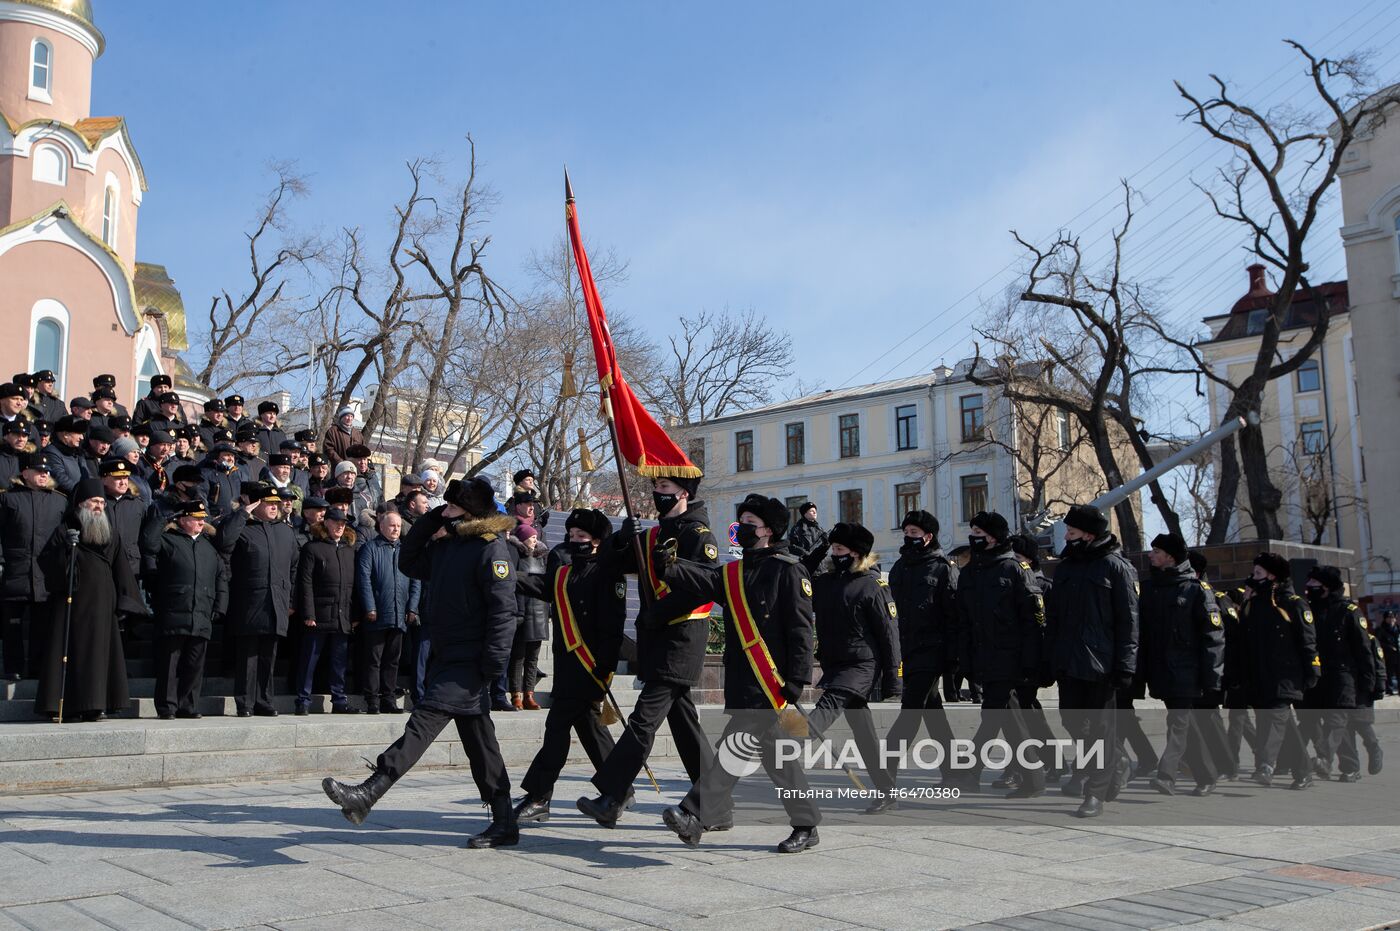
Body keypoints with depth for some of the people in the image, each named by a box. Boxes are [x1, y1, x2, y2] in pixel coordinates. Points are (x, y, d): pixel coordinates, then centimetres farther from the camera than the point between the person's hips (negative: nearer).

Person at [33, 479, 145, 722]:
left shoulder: (110, 533, 14)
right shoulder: (64, 531, 4)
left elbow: (120, 568, 12)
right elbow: (44, 560, -3)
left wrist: (126, 601, 4)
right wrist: (65, 548, -20)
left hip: (101, 604, 3)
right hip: (70, 602, -3)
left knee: (97, 651, -1)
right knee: (69, 651, -5)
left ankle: (92, 705, 1)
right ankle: (64, 706, -2)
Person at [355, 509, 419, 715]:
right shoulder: (370, 549, 0)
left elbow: (415, 582, 11)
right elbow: (364, 579, -7)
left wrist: (412, 608, 1)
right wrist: (370, 608, -14)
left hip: (400, 618, 5)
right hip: (377, 616, -4)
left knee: (393, 660, 9)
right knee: (373, 660, -1)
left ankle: (388, 699, 15)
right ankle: (372, 701, 3)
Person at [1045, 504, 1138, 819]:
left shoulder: (1115, 566, -4)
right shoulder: (1065, 567, 14)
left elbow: (1128, 619, -8)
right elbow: (1053, 617, 16)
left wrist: (1125, 664, -14)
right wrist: (1050, 660, 10)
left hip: (1100, 662, -6)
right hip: (1068, 661, 6)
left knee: (1101, 725, 1)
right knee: (1072, 720, 9)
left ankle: (1096, 793, 6)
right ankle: (1113, 763, 30)